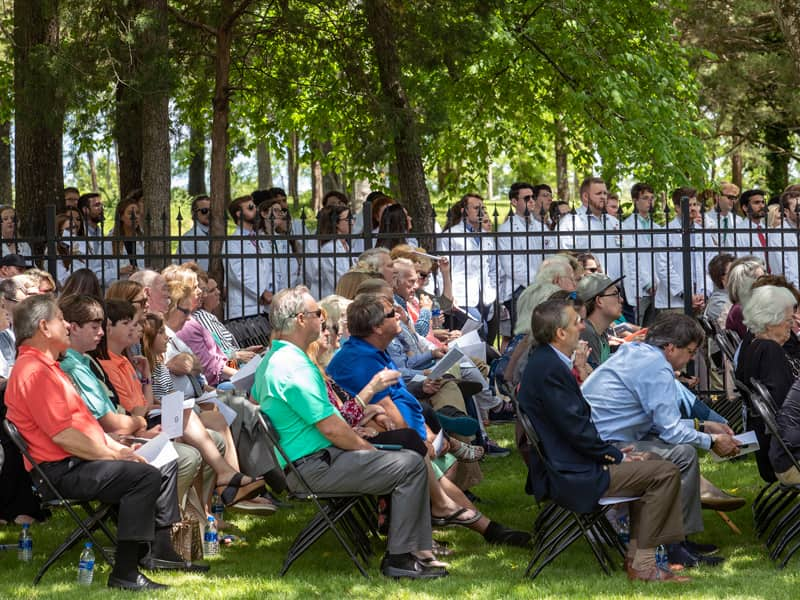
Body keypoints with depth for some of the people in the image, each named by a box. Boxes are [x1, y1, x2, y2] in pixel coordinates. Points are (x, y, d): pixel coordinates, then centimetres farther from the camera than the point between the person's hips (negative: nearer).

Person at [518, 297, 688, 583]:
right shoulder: (550, 369, -22)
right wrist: (615, 455, -10)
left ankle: (636, 556, 19)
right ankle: (642, 564, -5)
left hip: (561, 466, 11)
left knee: (648, 467, 24)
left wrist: (612, 451, 10)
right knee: (666, 472, -10)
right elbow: (575, 429, -22)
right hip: (571, 476, -11)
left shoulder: (544, 361, 12)